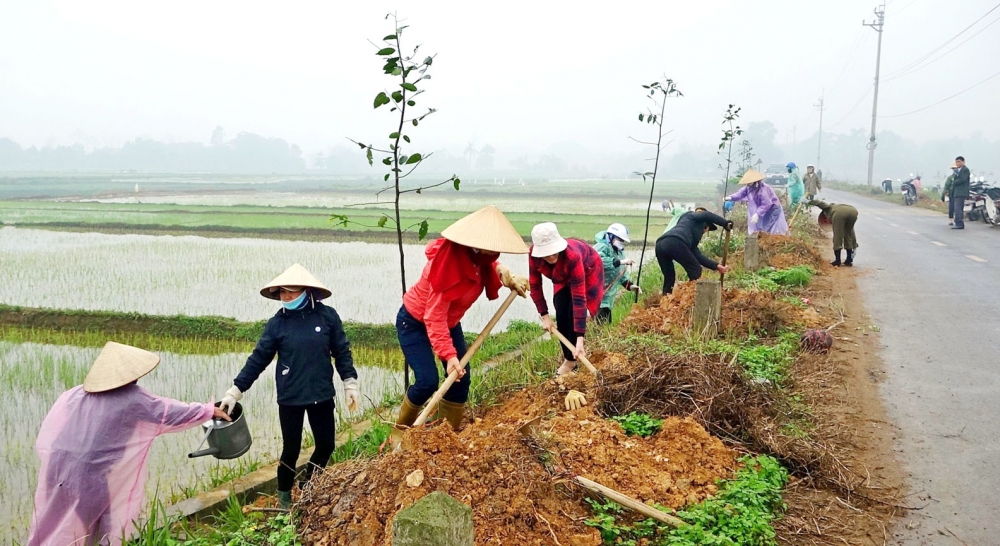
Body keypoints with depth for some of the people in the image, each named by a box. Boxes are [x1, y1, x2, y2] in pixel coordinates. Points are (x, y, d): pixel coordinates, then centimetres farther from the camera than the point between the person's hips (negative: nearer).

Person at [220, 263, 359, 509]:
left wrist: (350, 384, 2)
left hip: (322, 395, 1)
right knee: (291, 449, 6)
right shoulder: (278, 322, -7)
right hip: (290, 398, -1)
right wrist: (235, 391, -6)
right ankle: (284, 496, 30)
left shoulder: (327, 316, -7)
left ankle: (306, 488, 34)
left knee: (326, 445, 9)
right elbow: (258, 359, -3)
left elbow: (342, 352, 2)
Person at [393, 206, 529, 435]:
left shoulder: (479, 259, -13)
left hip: (450, 322, 8)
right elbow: (434, 318, -36)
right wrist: (449, 356, -44)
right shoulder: (449, 264, -36)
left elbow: (491, 266, 14)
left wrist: (508, 277, -8)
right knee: (427, 381, -16)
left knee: (461, 378, 1)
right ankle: (401, 431, 8)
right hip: (414, 322, -8)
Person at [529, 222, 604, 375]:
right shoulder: (534, 254, -33)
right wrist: (544, 316, -22)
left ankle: (571, 359, -1)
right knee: (561, 314, -6)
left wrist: (580, 338, -48)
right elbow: (535, 285, -17)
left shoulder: (572, 256, -45)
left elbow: (579, 299, -45)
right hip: (564, 276, 4)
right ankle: (568, 354, 11)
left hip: (588, 270, -4)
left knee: (573, 313, -15)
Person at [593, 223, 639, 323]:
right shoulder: (602, 247, -14)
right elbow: (599, 261, -35)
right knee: (601, 323, -17)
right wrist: (620, 262, -33)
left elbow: (620, 273, 22)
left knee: (607, 322, 10)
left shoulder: (619, 251, 16)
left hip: (607, 296, 10)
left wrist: (629, 285, 6)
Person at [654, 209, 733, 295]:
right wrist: (725, 223, 7)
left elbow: (698, 256, 36)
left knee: (669, 278, 22)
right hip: (675, 242, -8)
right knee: (695, 271, 6)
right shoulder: (692, 217, 25)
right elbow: (706, 215, 2)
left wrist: (716, 266, 36)